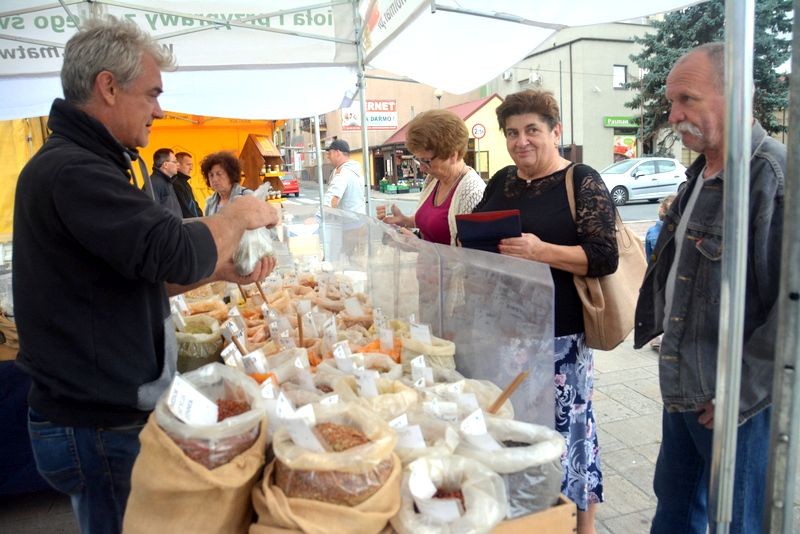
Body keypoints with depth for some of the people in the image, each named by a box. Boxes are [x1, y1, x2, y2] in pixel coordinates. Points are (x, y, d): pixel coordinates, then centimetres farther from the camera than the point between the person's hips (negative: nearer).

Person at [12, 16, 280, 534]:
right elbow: (177, 252, -30)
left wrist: (222, 270, 1)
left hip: (114, 410, 10)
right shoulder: (71, 171, -22)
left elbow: (141, 270, 14)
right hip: (97, 430, -10)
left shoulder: (88, 163, 12)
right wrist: (240, 215, -11)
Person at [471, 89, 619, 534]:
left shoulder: (583, 182, -5)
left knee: (564, 427, 1)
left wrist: (541, 251, -25)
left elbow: (604, 258, -12)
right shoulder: (502, 181, 13)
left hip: (559, 335, -5)